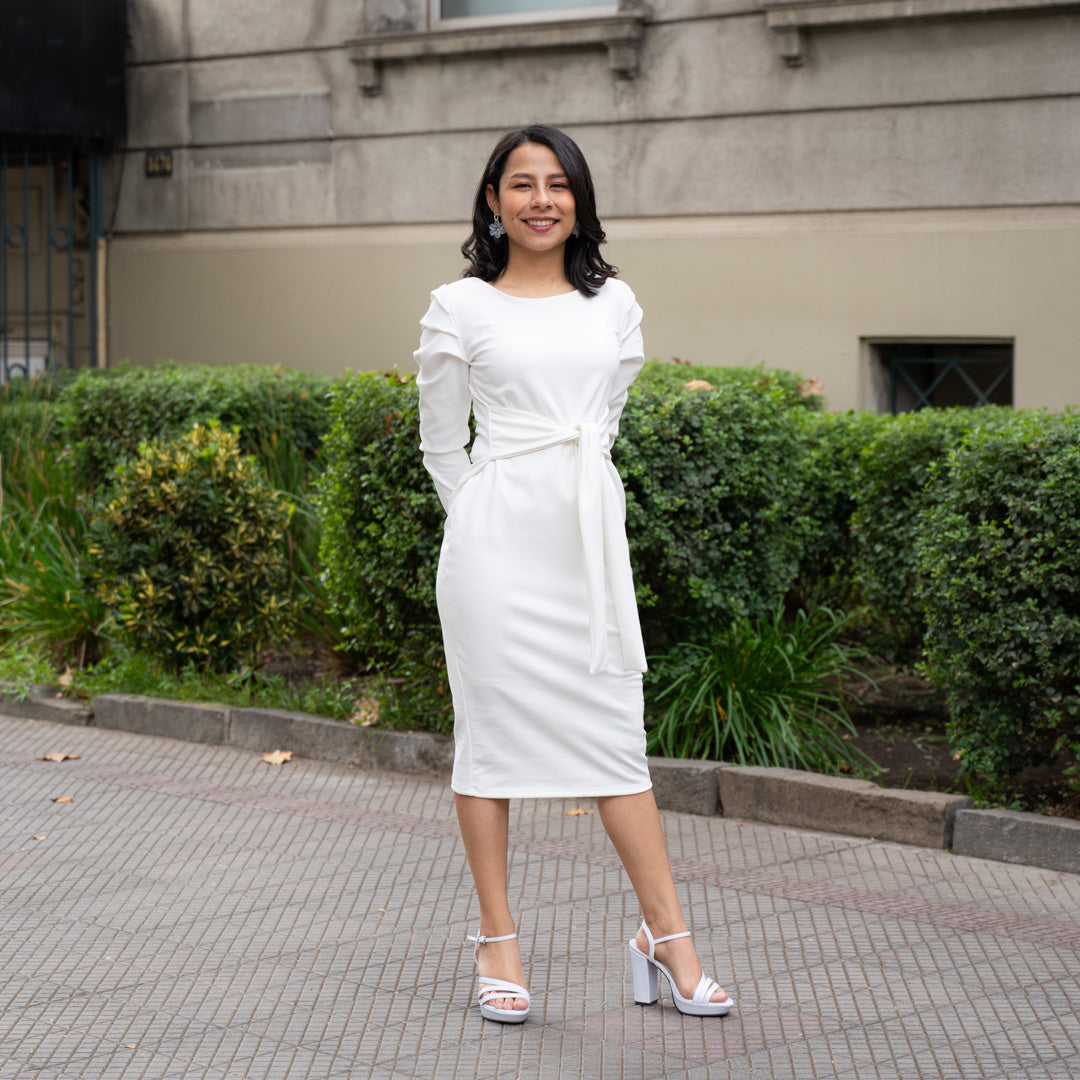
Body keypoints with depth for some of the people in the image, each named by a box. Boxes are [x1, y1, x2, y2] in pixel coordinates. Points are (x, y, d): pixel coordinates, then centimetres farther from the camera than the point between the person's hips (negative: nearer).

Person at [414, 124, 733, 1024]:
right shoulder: (460, 308, 1)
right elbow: (442, 445, 8)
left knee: (617, 730, 3)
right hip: (496, 538, -2)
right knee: (492, 726, 2)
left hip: (590, 536, 3)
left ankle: (667, 935, 8)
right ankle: (497, 942, 10)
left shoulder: (615, 304, 10)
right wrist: (491, 524, 8)